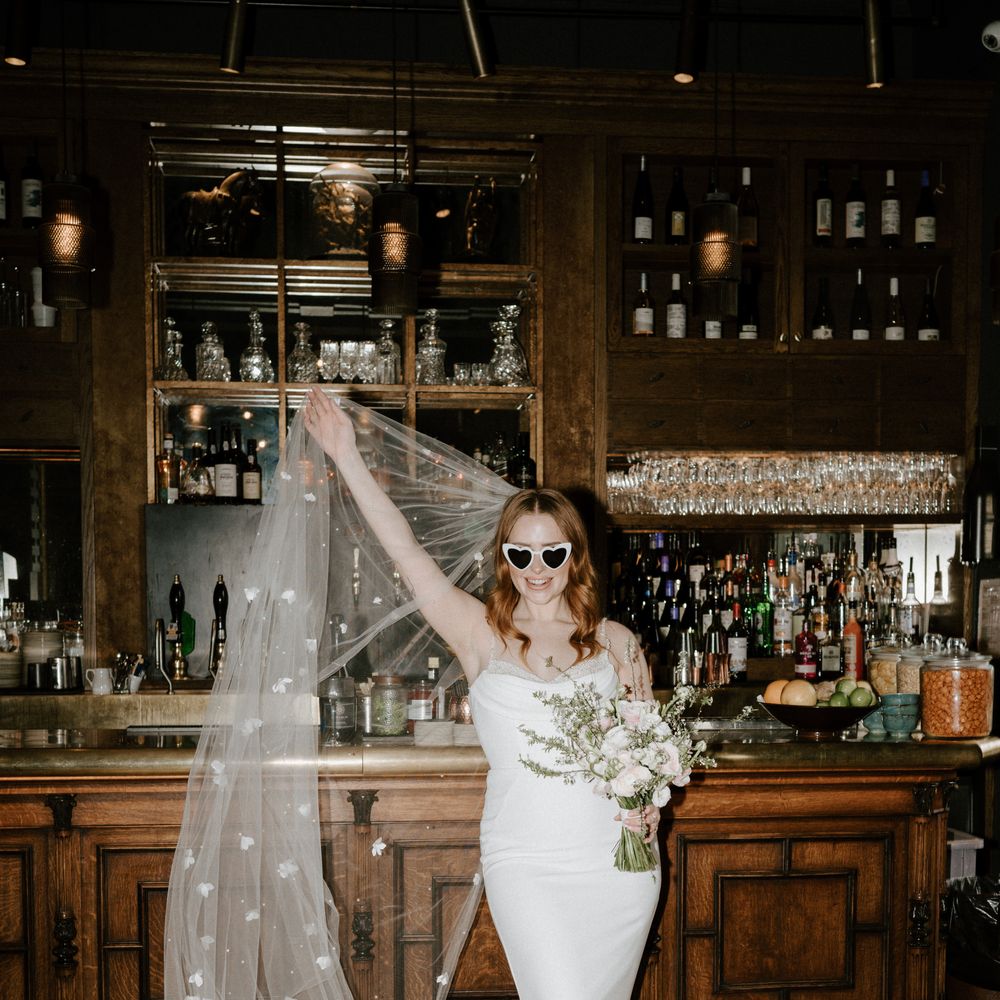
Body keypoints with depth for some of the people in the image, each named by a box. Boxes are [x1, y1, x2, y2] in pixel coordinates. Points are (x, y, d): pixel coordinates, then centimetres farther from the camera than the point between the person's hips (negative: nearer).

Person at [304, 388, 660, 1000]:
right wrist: (347, 457, -7)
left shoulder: (616, 642, 7)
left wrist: (648, 801, -5)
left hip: (618, 860, 2)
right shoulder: (481, 633, 2)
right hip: (524, 862, -2)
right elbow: (405, 549, -4)